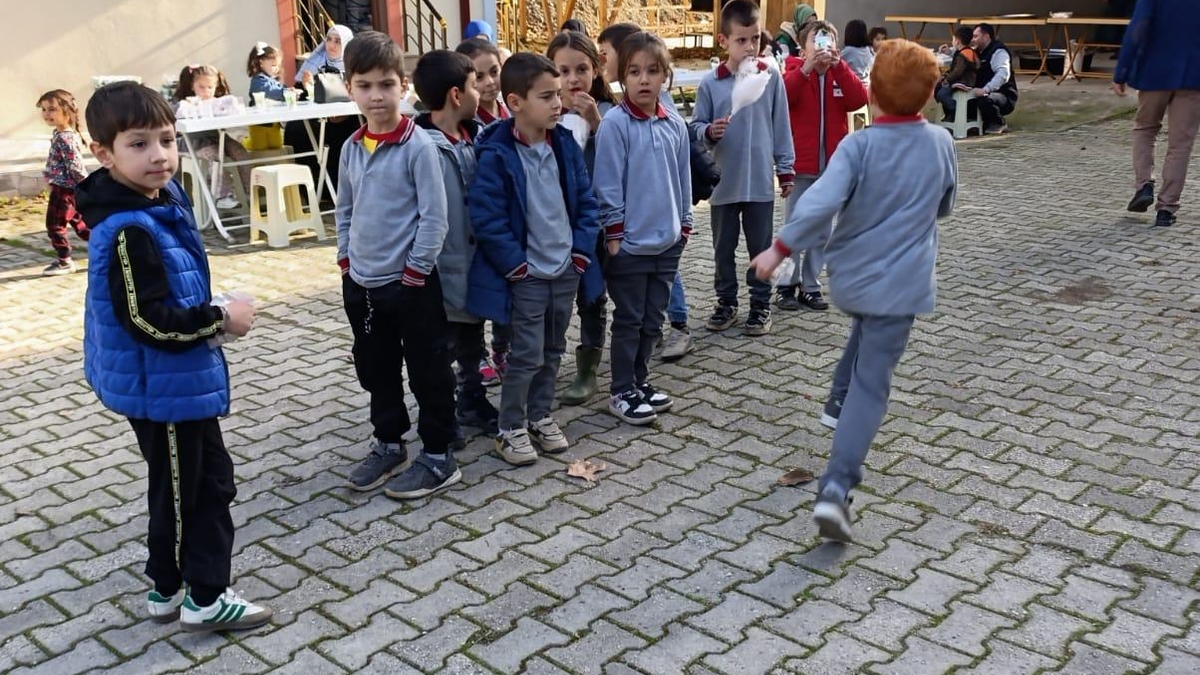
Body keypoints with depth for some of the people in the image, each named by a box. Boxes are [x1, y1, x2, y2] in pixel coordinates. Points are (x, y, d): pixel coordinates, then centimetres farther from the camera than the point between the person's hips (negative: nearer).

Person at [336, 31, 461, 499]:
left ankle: (438, 458, 17)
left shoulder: (418, 145, -13)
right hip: (361, 284, 7)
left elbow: (435, 217, -15)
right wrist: (347, 260, 8)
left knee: (429, 373, 5)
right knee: (376, 371, 18)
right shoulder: (351, 149, 5)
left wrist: (414, 271, -14)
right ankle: (388, 445, 34)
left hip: (410, 283, -6)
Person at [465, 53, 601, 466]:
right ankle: (511, 428, 16)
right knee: (527, 355, 0)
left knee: (552, 351, 17)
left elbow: (586, 200, 8)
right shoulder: (496, 156, -16)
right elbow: (486, 218, -17)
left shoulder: (565, 145, 2)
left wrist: (582, 250, -1)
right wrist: (516, 263, -15)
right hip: (526, 275, -6)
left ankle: (540, 415, 33)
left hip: (567, 270, 6)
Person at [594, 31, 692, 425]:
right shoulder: (615, 124, -11)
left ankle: (640, 381, 30)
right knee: (629, 320, 5)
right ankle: (622, 392, 17)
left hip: (667, 241, 5)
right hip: (630, 242, -5)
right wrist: (614, 235, -11)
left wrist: (684, 226, 13)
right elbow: (608, 185, -11)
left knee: (653, 319, 15)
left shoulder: (675, 125, 4)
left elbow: (683, 181, 12)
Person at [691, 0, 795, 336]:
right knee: (724, 248, 12)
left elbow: (781, 127, 3)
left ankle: (761, 305, 21)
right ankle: (726, 303, 26)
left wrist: (785, 169, 4)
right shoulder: (710, 83, -5)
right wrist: (709, 132, -20)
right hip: (724, 182, 0)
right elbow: (695, 125, 2)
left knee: (761, 248, 9)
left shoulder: (771, 78, -2)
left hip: (760, 181, 0)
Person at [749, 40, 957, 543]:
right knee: (872, 384, -3)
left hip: (851, 276, 1)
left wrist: (780, 248, -20)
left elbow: (821, 201, -27)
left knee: (865, 328, 37)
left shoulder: (858, 145, -11)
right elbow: (944, 206, 14)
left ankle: (840, 398, 46)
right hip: (899, 283, -1)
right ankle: (836, 487, -13)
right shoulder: (940, 143, -2)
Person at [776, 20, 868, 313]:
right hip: (800, 166, -3)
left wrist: (837, 65, -19)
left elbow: (859, 99, -12)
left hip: (832, 166, 4)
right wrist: (806, 68, -30)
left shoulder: (841, 74, 7)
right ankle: (787, 285, 12)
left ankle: (810, 285, 18)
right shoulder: (795, 71, -1)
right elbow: (781, 96, -21)